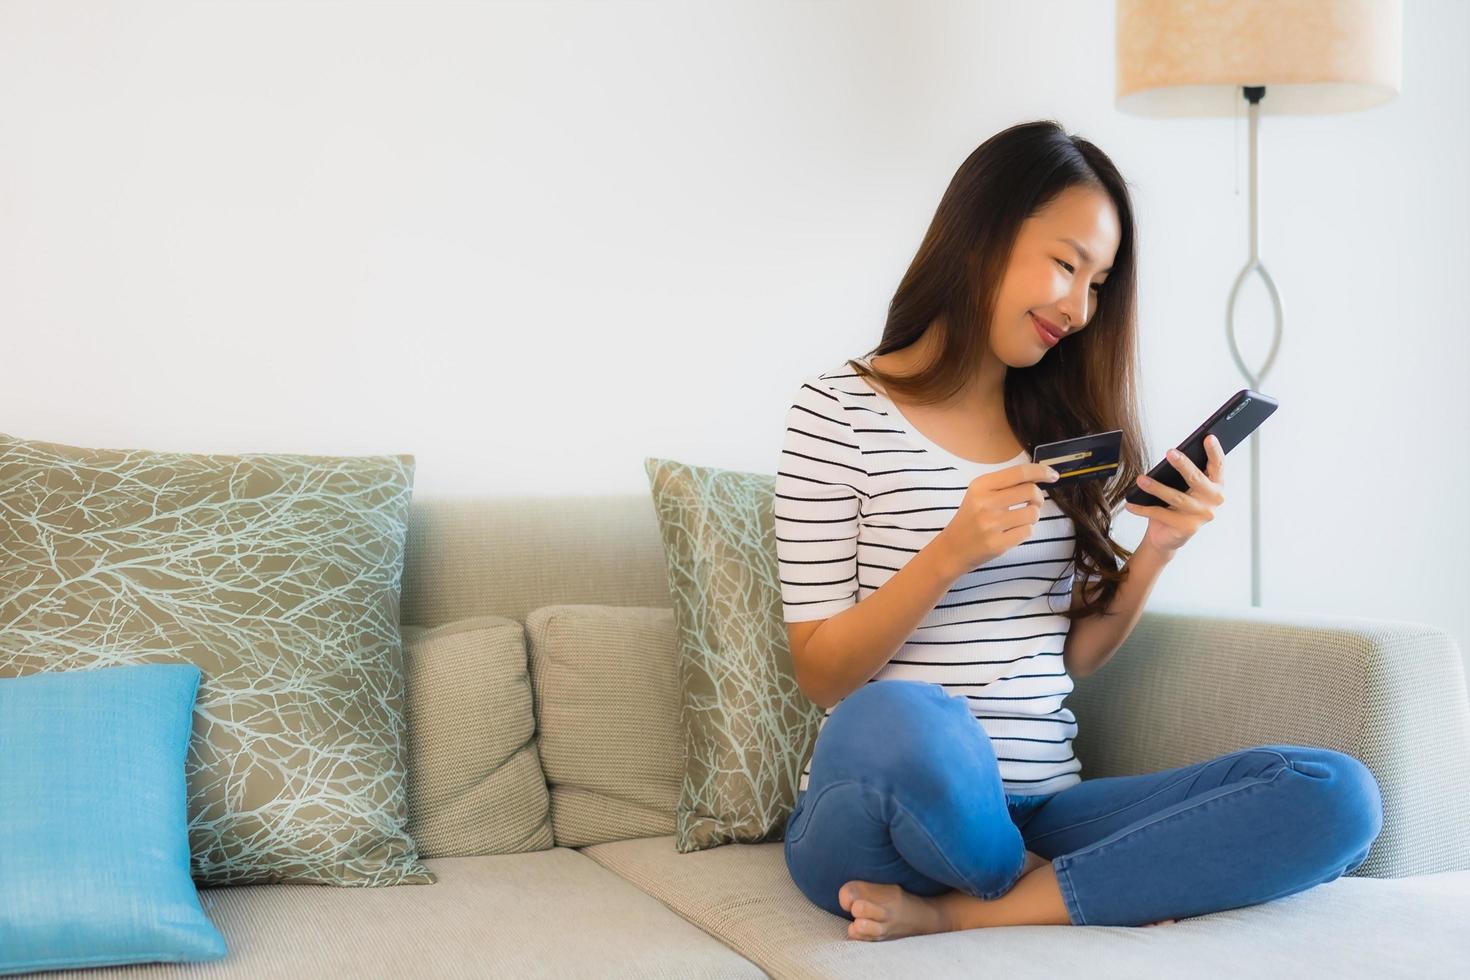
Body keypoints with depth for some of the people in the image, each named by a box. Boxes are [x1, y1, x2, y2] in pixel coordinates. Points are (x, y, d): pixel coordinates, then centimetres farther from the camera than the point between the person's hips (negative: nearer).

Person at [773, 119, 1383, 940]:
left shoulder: (1062, 426, 13)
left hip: (1040, 813, 5)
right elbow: (823, 678, -5)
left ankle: (957, 914, -16)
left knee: (1337, 794, -17)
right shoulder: (838, 411, -2)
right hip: (881, 812, -4)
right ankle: (1072, 894, -7)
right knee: (896, 718, -41)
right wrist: (949, 555, -18)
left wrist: (1156, 552, -4)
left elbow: (1075, 659, 12)